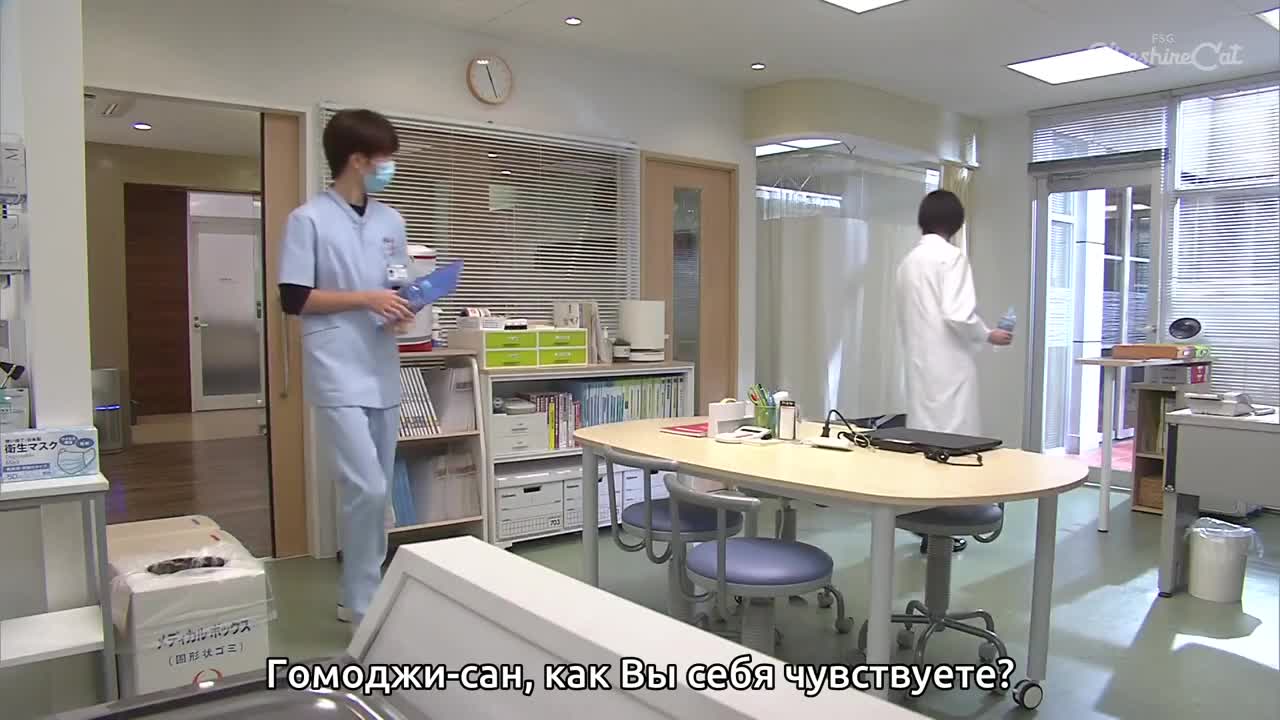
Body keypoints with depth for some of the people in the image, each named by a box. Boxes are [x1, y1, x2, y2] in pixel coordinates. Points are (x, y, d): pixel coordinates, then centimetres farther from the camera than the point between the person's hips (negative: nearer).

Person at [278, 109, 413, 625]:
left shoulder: (391, 222, 12)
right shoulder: (309, 220, -5)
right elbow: (293, 298, -9)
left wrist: (402, 310, -2)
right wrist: (366, 299, -14)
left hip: (383, 375, 6)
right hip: (339, 377, -6)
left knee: (377, 492, 11)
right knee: (366, 490, -12)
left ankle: (361, 596, 25)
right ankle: (362, 604, 4)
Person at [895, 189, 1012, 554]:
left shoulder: (909, 260, 12)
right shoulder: (952, 256, -10)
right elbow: (957, 315, -20)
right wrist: (987, 335, -4)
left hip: (920, 363, 8)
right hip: (948, 365, -8)